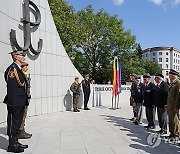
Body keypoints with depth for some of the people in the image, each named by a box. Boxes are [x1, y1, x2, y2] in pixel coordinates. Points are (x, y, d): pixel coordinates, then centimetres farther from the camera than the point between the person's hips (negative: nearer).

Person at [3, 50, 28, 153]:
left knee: (17, 122, 16)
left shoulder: (18, 69, 17)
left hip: (20, 103, 10)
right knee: (14, 123, 0)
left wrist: (25, 101, 18)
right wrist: (12, 102, -21)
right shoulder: (12, 68, -14)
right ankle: (12, 145, 11)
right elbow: (11, 86, -20)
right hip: (15, 102, -10)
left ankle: (15, 142, 28)